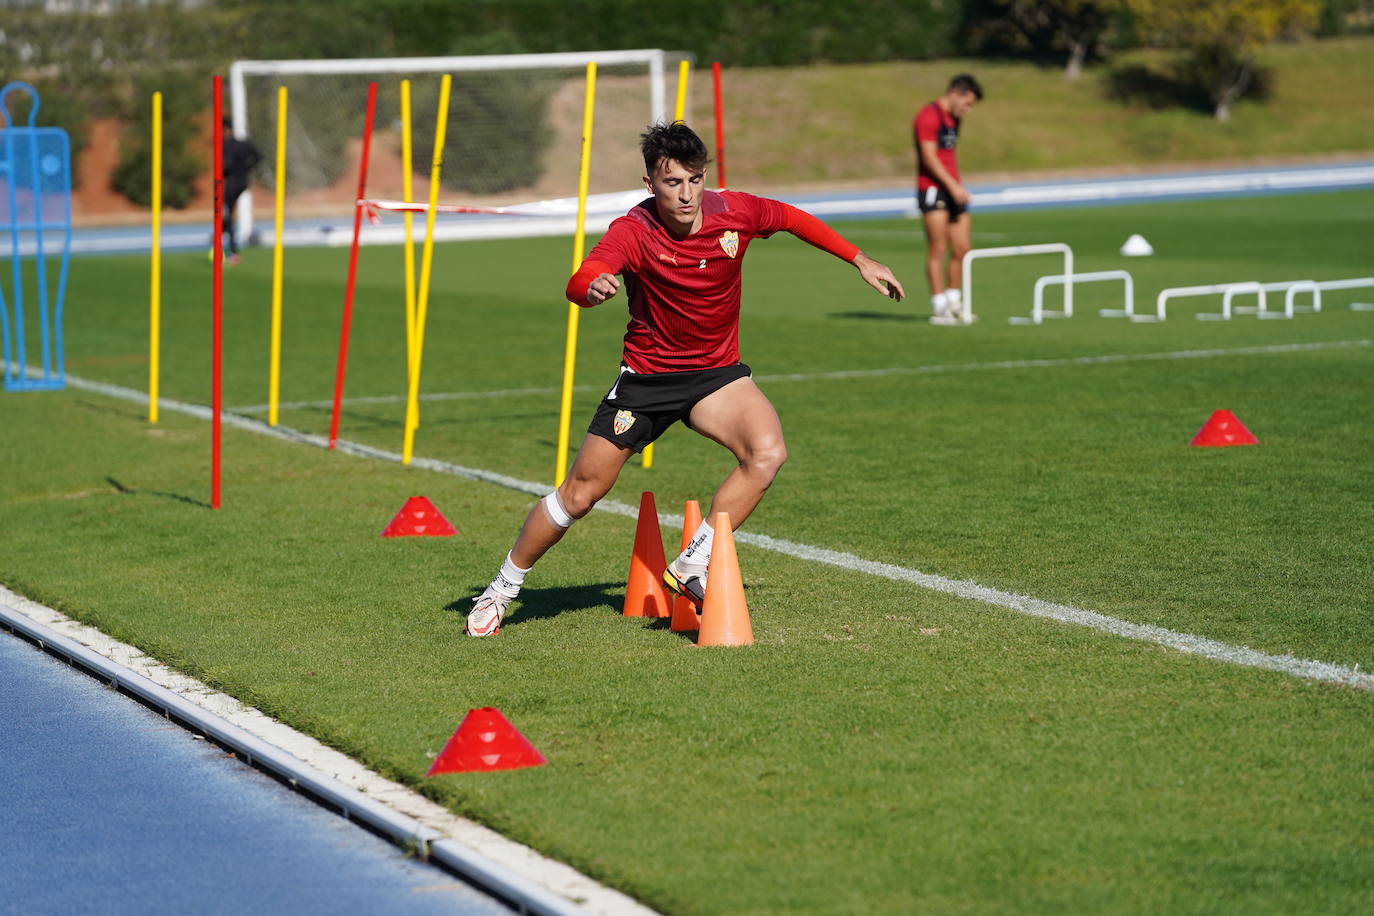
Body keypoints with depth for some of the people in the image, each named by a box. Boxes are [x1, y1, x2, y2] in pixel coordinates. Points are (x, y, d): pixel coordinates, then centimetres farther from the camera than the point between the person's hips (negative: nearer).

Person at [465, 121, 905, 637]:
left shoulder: (733, 212, -12)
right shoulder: (634, 231, -21)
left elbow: (796, 220, 9)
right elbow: (578, 285, -36)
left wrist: (860, 261, 12)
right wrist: (594, 286, -60)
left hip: (717, 372, 2)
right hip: (646, 376, -2)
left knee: (767, 453, -26)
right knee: (580, 494, 1)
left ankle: (692, 568, -14)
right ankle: (503, 589, 21)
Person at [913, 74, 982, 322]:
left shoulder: (953, 119, 18)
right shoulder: (928, 116, -11)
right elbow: (929, 156, -17)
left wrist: (958, 187, 18)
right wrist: (953, 185, -21)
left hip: (952, 190, 9)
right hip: (932, 190, -9)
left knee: (962, 249, 6)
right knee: (938, 250, -7)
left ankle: (954, 302, 17)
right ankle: (939, 307, -5)